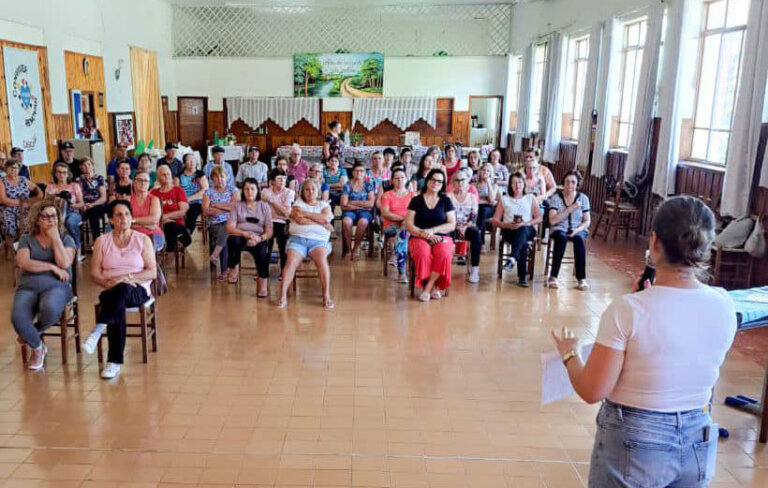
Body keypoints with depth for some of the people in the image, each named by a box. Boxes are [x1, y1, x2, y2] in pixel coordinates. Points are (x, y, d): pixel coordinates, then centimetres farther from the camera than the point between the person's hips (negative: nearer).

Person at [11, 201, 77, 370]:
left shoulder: (66, 239, 11)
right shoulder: (26, 239, 14)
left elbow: (65, 264, -8)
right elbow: (23, 263, -4)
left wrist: (55, 237, -4)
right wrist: (52, 267, -10)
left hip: (56, 285, -1)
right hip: (28, 286, 1)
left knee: (50, 309, -37)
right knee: (17, 318, -30)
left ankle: (30, 334, -1)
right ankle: (37, 348, 1)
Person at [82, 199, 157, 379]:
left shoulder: (143, 239, 9)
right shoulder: (102, 241, 13)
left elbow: (152, 272, 1)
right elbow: (94, 273, 5)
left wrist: (127, 278, -14)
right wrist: (108, 283, -16)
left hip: (138, 290, -1)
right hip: (112, 291, 1)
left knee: (123, 290, -39)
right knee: (118, 306, -35)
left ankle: (97, 331, -42)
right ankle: (115, 362, -34)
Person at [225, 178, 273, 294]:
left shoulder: (265, 206, 14)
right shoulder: (237, 206, 14)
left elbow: (269, 231, 5)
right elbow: (230, 227, 0)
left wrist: (259, 238, -17)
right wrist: (246, 234, -18)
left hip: (258, 239, 0)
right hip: (240, 237, 1)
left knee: (262, 248, -35)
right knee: (233, 239, -35)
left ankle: (263, 283, -30)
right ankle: (234, 267, -11)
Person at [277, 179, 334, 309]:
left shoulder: (324, 205, 22)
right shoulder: (298, 204, 18)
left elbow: (325, 217, -2)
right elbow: (300, 220, -3)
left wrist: (304, 213, 0)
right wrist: (321, 222, 0)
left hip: (318, 240, 0)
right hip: (298, 239, 0)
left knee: (322, 259, -31)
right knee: (291, 261, -27)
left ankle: (327, 296, -32)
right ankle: (283, 296, -33)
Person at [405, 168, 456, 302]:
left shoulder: (446, 201, 12)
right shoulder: (416, 200, 9)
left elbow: (452, 225, 4)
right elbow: (408, 225, 2)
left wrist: (432, 230, -10)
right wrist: (424, 234, -14)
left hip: (442, 237, 1)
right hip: (419, 237, -1)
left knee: (444, 254, -35)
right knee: (423, 253, -36)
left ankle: (427, 287, -20)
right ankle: (433, 287, -16)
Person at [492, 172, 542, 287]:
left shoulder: (531, 198, 19)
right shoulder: (504, 199, 19)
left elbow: (539, 218, 7)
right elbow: (495, 221, 11)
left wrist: (525, 223, -11)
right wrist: (508, 225, -10)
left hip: (527, 229, 0)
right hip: (508, 230, 0)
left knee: (522, 230, -40)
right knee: (523, 243, -35)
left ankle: (512, 258, -58)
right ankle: (522, 277, -42)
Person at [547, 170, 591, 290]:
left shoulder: (583, 198, 4)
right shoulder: (555, 198, -2)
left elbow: (587, 221, 5)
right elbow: (552, 220, -12)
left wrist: (577, 229, -16)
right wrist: (570, 209, -18)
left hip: (578, 230, 1)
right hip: (559, 229, -1)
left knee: (579, 239, -34)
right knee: (561, 238, -36)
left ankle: (581, 278, -32)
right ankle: (553, 277, -33)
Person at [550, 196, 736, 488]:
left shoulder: (628, 310, -24)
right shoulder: (724, 305, -9)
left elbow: (592, 392, -19)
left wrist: (569, 354, 1)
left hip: (635, 445, -4)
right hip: (698, 443, 5)